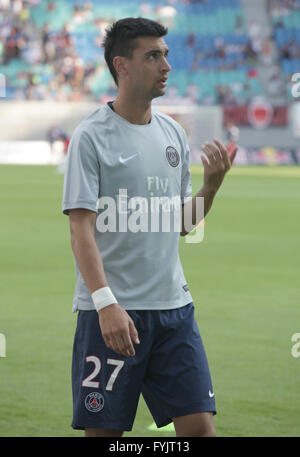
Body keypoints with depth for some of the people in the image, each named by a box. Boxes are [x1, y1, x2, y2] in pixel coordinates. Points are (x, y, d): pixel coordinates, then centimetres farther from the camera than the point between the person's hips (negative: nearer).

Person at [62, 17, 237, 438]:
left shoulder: (173, 134, 13)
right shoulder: (91, 137, -6)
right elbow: (81, 229, -13)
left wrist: (212, 184, 2)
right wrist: (106, 303, -23)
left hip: (173, 307, 5)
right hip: (111, 312, -5)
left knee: (199, 426, 0)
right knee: (103, 430, 0)